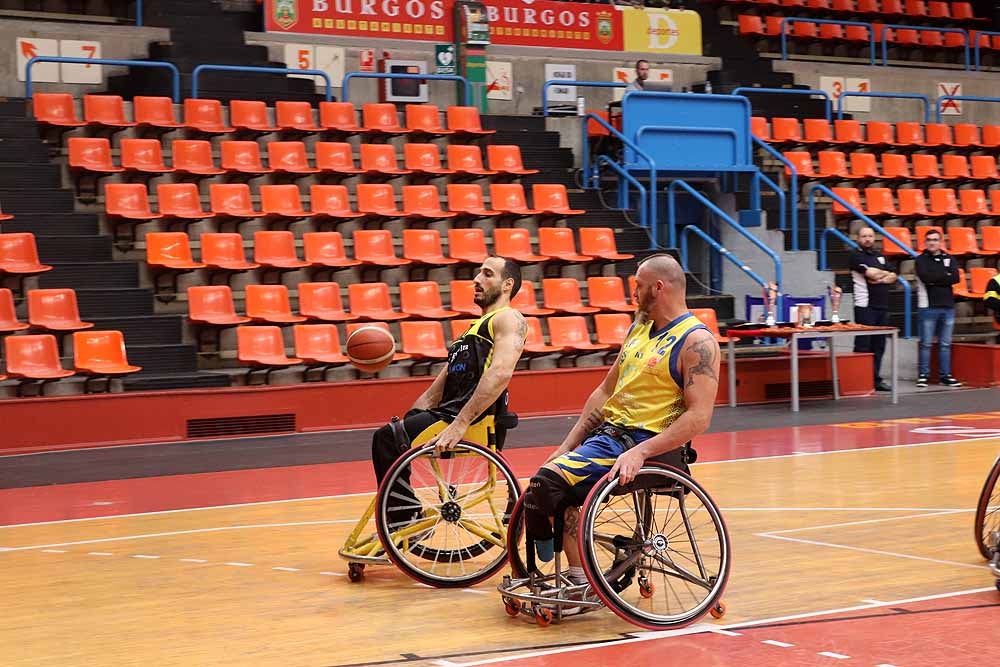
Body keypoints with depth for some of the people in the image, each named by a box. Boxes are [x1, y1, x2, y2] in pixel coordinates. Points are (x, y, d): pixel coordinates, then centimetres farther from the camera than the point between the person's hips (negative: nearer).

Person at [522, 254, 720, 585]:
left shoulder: (696, 341, -10)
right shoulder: (640, 327, 17)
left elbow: (699, 417, -19)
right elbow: (606, 390, 19)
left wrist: (640, 452, -27)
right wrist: (567, 445, 11)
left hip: (651, 446, -9)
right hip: (610, 431, 9)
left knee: (550, 481, -24)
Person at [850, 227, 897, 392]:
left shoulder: (880, 256, 19)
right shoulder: (856, 256, -2)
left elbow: (893, 277, 11)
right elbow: (871, 273, -15)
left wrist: (880, 279, -8)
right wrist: (885, 274, 4)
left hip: (882, 306, 7)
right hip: (865, 306, -7)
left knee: (878, 345, 8)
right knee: (863, 345, -8)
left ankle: (876, 380, 13)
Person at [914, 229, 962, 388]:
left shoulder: (949, 259, 12)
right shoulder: (921, 260, 3)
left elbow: (955, 278, -4)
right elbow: (925, 277, -15)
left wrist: (935, 279, -10)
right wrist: (945, 276, -6)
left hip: (947, 307, 3)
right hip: (928, 307, -3)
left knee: (945, 344, 6)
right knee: (926, 344, -2)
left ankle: (945, 375, 11)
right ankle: (923, 375, 3)